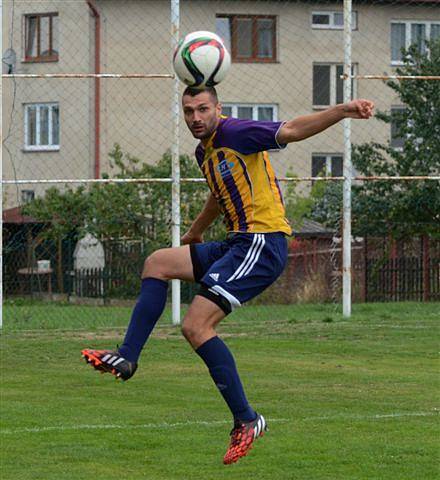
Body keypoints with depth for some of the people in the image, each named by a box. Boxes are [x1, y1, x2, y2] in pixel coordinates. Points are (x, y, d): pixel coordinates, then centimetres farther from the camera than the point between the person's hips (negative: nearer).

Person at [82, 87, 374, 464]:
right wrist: (195, 232, 55)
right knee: (157, 263, 13)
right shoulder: (205, 151, 18)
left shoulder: (235, 133, -10)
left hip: (262, 244, -10)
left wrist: (342, 111, -37)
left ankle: (246, 420, -11)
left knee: (196, 326, -15)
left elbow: (291, 130, -22)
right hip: (238, 243, 10)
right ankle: (126, 359, 12)